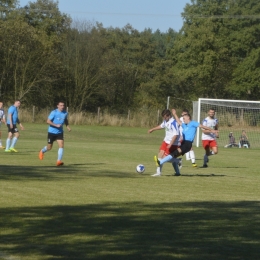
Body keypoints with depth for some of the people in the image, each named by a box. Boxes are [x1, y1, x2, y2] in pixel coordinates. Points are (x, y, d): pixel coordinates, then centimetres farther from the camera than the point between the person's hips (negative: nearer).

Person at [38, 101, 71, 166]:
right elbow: (48, 121, -18)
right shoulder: (54, 112, -15)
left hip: (60, 132, 4)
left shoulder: (65, 113, 1)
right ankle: (42, 151, 42)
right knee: (49, 147, 8)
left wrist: (68, 127, 4)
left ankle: (59, 161, -13)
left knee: (61, 145, -15)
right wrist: (56, 125, -28)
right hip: (52, 132, -4)